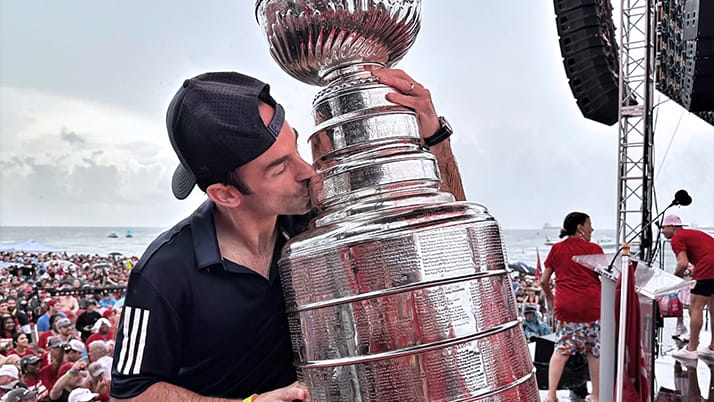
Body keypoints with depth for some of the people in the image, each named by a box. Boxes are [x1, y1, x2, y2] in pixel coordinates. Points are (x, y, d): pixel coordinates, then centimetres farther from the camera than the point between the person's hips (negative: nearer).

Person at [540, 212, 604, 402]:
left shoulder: (557, 249, 8)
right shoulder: (594, 248, 2)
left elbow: (543, 280, 7)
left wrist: (550, 298, 23)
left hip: (565, 306, 2)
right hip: (592, 305, -1)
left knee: (562, 349, 6)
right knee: (594, 351, 11)